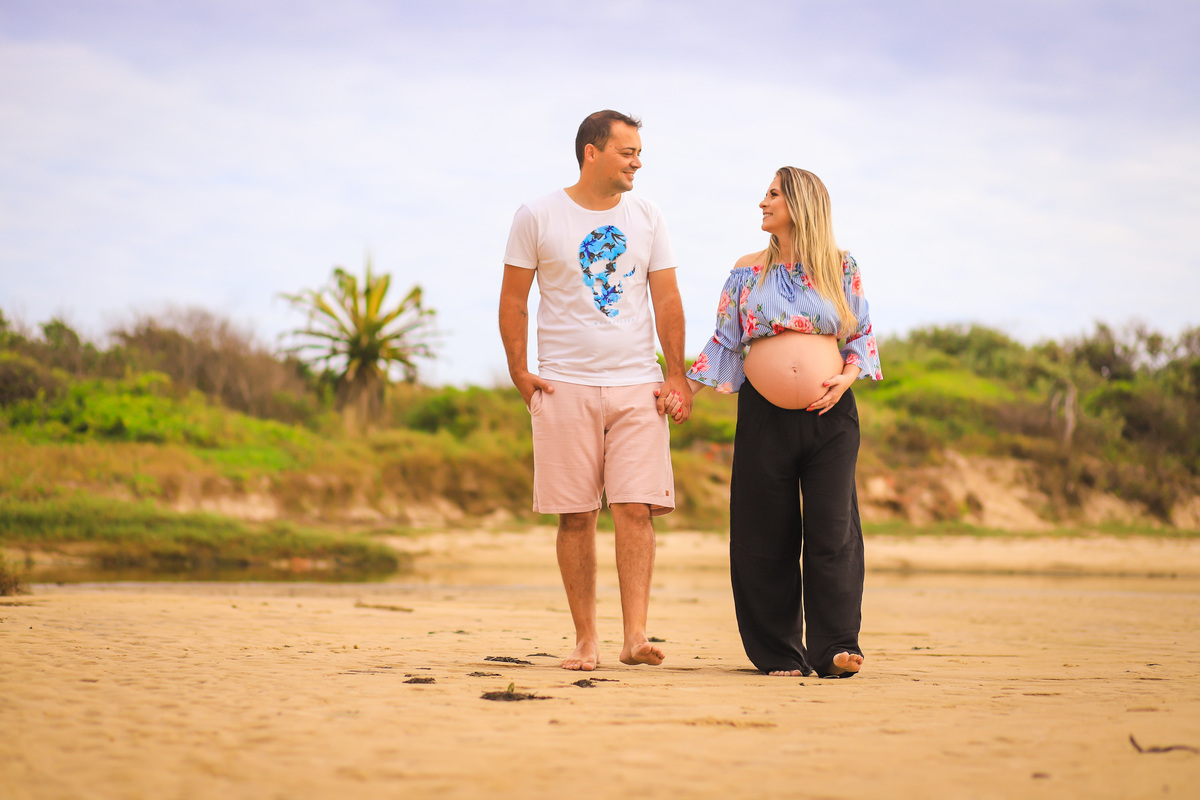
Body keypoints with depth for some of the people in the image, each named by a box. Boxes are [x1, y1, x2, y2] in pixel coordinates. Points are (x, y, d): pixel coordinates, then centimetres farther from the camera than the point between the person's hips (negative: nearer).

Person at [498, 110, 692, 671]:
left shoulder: (646, 218, 9)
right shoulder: (538, 217, 1)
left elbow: (667, 300, 9)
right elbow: (513, 298, 5)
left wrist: (677, 374, 2)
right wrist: (519, 372, -3)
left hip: (638, 386, 2)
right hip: (565, 386, -1)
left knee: (636, 508, -9)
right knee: (576, 515, 0)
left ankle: (636, 635, -12)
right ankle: (585, 639, 8)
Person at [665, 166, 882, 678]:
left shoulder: (841, 267, 7)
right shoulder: (748, 271, 11)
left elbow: (862, 335, 10)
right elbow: (725, 342, 13)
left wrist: (848, 376, -7)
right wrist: (686, 389, 4)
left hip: (830, 414, -1)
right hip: (764, 417, 1)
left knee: (831, 530, -7)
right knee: (766, 537, 0)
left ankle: (835, 647, -6)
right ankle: (780, 653, 7)